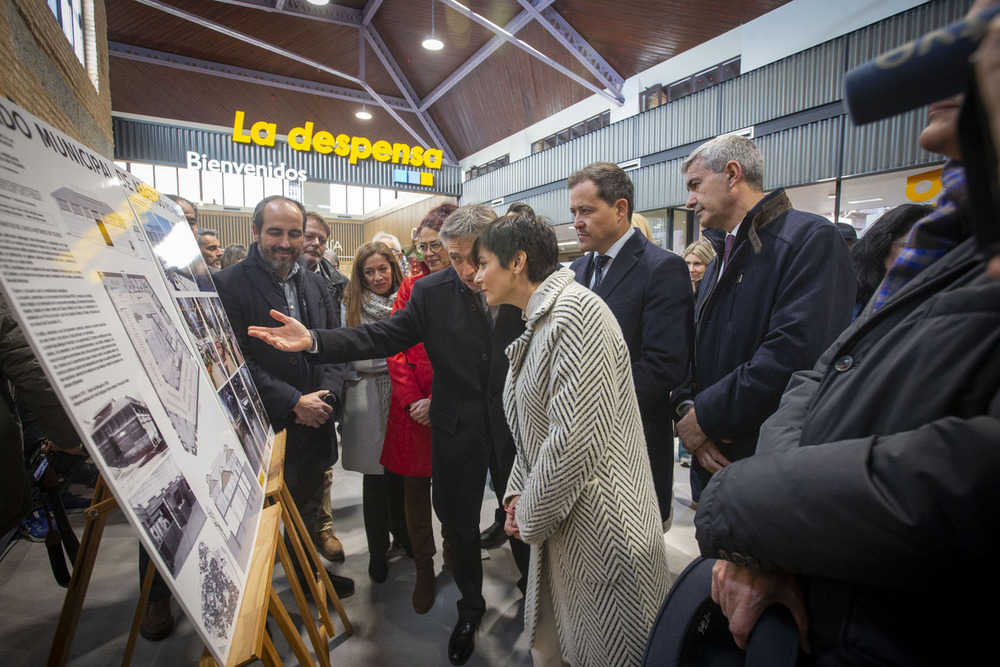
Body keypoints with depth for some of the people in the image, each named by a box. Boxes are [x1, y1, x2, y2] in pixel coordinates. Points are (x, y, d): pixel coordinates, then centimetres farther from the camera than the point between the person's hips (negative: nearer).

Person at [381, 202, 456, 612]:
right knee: (415, 488, 10)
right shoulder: (411, 288, 4)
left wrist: (438, 402, -12)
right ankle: (424, 568, 30)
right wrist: (414, 400, -7)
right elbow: (395, 348, 3)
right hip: (412, 409, 3)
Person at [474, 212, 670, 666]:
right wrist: (519, 496, 4)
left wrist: (532, 516, -12)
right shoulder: (540, 322, 10)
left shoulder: (574, 312, -20)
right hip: (560, 525, 8)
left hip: (599, 529, -8)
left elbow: (577, 439, -25)